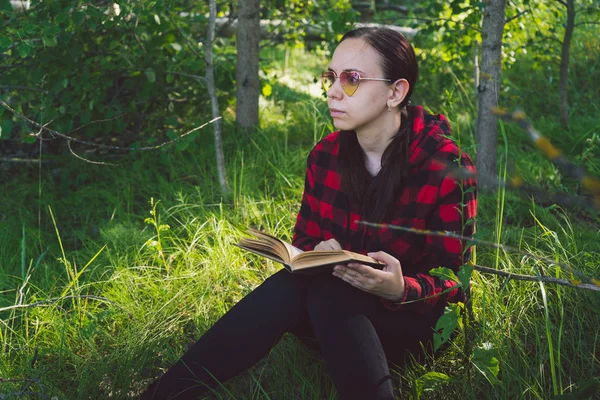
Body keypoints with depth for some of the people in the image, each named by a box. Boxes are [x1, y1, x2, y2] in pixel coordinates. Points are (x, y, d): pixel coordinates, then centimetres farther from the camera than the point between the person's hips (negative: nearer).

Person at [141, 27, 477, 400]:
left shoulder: (449, 168, -18)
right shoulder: (325, 155, -2)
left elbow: (454, 282, -14)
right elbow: (305, 239, 8)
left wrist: (402, 289, -35)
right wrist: (319, 253, -17)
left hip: (415, 318, -4)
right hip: (332, 312, 4)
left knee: (329, 294, -33)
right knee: (289, 286, -28)